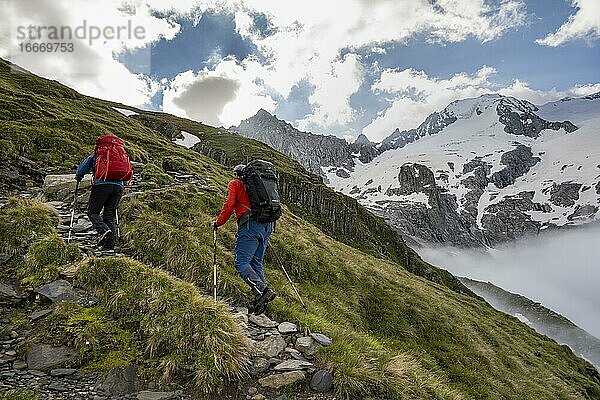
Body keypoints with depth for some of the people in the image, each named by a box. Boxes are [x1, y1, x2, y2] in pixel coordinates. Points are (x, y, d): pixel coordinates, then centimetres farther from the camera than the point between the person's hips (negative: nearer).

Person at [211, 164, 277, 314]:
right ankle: (260, 300, 4)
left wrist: (218, 223, 11)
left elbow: (229, 205, 0)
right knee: (256, 263, 11)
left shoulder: (235, 184, 12)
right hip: (267, 226, 7)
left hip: (250, 225, -7)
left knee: (241, 262, -8)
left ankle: (262, 290, -26)